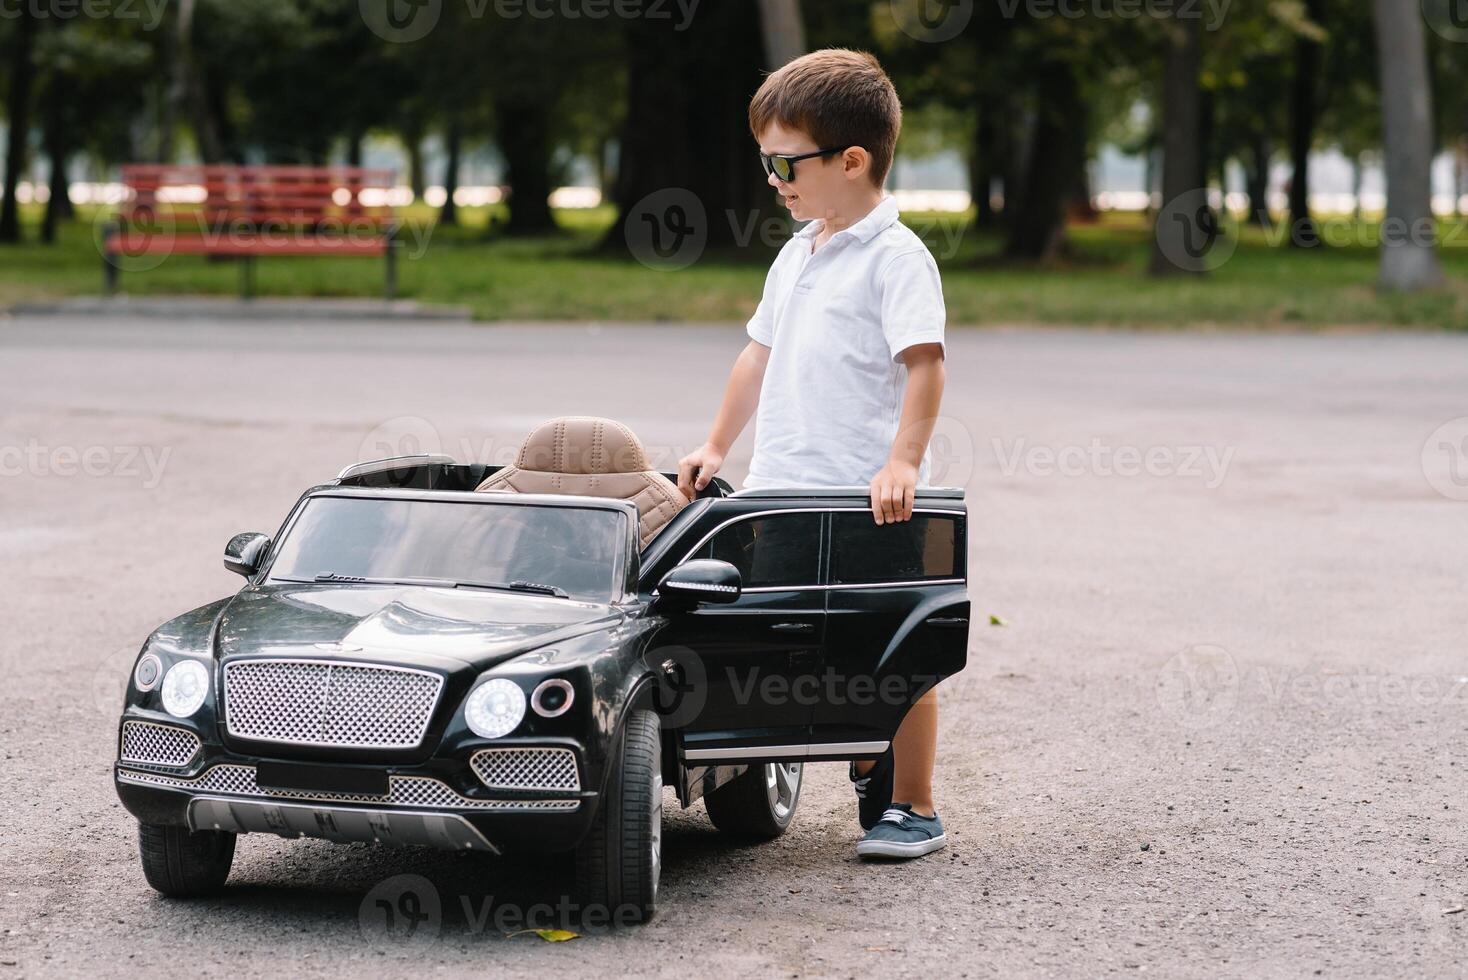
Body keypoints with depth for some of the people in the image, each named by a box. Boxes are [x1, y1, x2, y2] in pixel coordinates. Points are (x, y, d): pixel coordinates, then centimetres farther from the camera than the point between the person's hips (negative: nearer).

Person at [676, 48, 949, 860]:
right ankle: (871, 777, 26)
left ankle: (914, 807, 8)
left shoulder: (894, 257, -10)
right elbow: (761, 353, 24)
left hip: (870, 503, -8)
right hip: (787, 493, 8)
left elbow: (924, 364, -18)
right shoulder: (798, 255, 16)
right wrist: (717, 446, 23)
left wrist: (903, 462, -27)